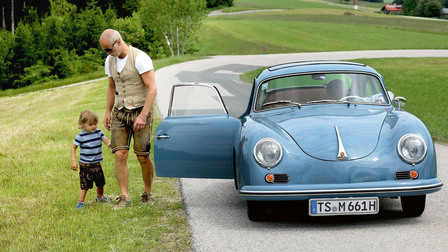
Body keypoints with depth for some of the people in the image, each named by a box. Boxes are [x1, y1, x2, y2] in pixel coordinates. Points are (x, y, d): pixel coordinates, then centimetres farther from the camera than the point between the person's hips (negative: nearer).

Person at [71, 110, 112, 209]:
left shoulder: (98, 132, 2)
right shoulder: (80, 136, -11)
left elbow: (105, 139, -6)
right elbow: (73, 148, -4)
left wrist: (109, 143, -32)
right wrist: (73, 161, -11)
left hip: (97, 164, 5)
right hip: (85, 165, -5)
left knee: (100, 182, 19)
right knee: (85, 185, -6)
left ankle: (100, 197, 43)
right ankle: (80, 202, 4)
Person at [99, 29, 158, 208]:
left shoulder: (140, 58, -16)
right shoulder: (110, 61, 7)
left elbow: (153, 89, -19)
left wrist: (143, 116, -24)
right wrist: (108, 112, 16)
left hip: (140, 111, -5)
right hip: (120, 112, 5)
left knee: (143, 157, -2)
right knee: (120, 155, -7)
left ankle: (148, 193, 18)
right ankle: (124, 197, -3)